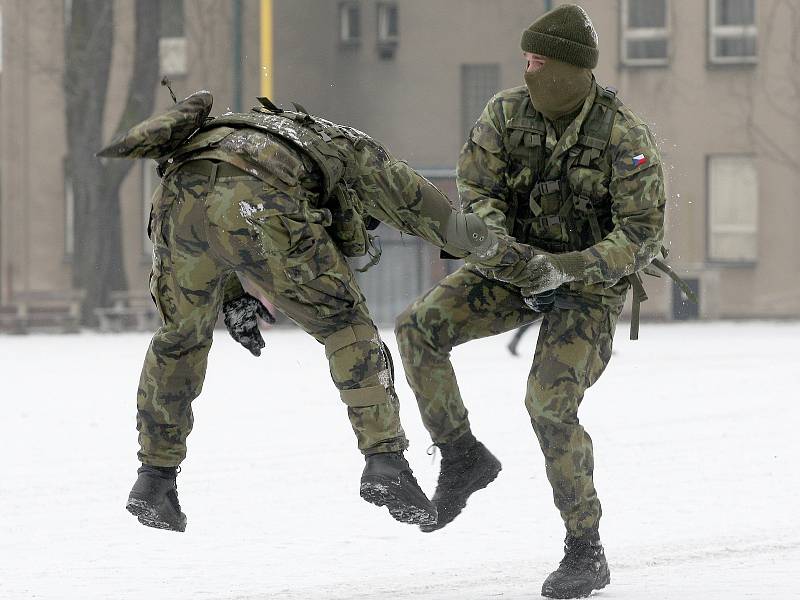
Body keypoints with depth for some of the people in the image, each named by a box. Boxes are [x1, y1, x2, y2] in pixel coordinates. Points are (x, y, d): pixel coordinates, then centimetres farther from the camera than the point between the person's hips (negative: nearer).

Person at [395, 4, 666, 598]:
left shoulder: (625, 137, -22)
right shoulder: (507, 112, -11)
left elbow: (643, 236, -23)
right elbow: (477, 188, -7)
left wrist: (566, 269, -35)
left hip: (590, 284, -5)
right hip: (518, 267, 5)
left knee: (551, 403, -22)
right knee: (418, 327, -17)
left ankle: (587, 552, -7)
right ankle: (463, 458, 0)